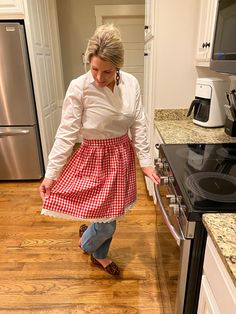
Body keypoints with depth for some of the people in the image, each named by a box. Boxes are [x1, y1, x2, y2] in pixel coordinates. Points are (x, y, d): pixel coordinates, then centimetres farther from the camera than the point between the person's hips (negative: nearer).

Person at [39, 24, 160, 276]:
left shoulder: (131, 84, -7)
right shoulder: (79, 88, -18)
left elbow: (139, 126, -1)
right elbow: (66, 133, -15)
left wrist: (145, 162, -3)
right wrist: (51, 173, -14)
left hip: (122, 155, 5)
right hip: (95, 158, -4)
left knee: (110, 213, 19)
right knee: (107, 221, 4)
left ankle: (99, 256, 48)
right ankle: (87, 242, 42)